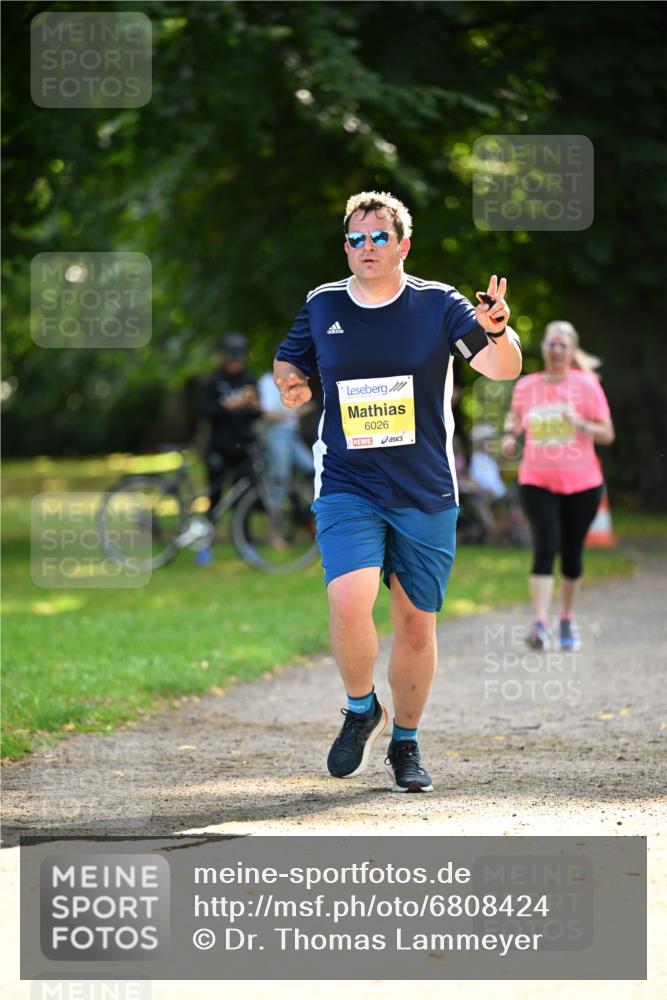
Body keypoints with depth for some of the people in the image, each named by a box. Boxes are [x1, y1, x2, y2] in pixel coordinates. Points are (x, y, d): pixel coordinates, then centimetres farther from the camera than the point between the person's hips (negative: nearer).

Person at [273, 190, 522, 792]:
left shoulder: (439, 305, -2)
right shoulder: (321, 306, 4)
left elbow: (505, 369, -10)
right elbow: (287, 361, 21)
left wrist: (497, 334, -33)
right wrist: (290, 382, -3)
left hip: (427, 495, 0)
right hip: (346, 489, 0)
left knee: (416, 622, 6)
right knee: (349, 604, -21)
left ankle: (406, 744, 26)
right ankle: (362, 709, 7)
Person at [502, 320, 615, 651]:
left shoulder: (586, 384, -3)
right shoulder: (526, 386, 3)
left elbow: (607, 434, -3)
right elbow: (515, 415, 24)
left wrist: (581, 424, -21)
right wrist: (510, 434, 3)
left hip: (581, 483, 0)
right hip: (537, 481, 0)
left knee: (572, 553, 9)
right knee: (545, 548, -16)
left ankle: (567, 620, 29)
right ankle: (540, 624, -23)